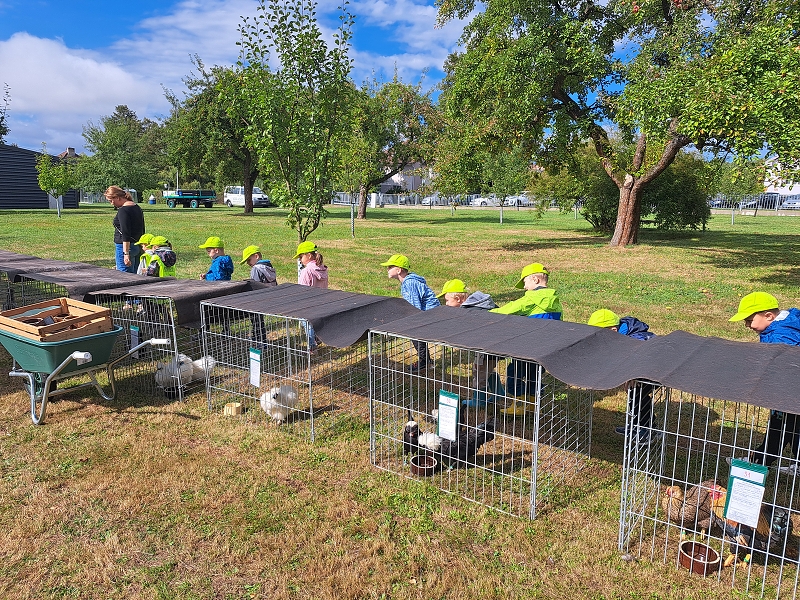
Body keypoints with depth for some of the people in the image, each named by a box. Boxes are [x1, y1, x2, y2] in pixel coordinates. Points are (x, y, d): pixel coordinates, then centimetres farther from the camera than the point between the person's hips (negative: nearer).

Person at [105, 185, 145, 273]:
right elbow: (142, 230, 18)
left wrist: (126, 253, -22)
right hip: (138, 247, 9)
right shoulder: (137, 207, 12)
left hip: (125, 247, -9)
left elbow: (125, 234, -21)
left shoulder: (123, 210, -15)